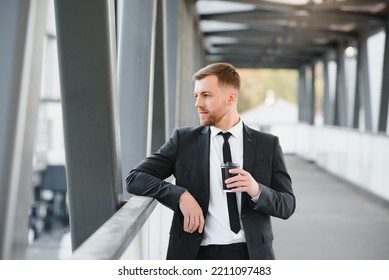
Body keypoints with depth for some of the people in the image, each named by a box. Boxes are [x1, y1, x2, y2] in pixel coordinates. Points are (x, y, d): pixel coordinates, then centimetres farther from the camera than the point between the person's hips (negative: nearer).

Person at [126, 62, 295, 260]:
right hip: (197, 254, 0)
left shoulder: (267, 145, 4)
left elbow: (287, 206, 4)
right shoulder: (183, 140, 3)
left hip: (250, 254, 1)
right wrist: (181, 195, -17)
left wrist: (258, 191, -16)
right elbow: (135, 178, -2)